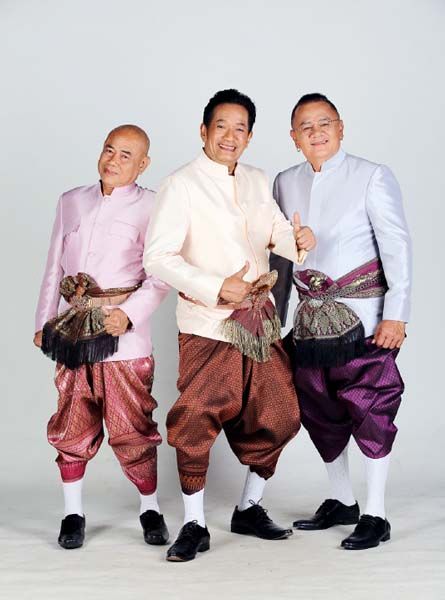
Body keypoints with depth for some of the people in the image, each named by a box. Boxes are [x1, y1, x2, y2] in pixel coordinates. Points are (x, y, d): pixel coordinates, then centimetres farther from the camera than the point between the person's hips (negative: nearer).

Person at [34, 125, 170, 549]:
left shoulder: (149, 206, 0)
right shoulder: (71, 201, 15)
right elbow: (55, 266, 17)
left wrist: (130, 313, -18)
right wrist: (43, 321, 15)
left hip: (122, 331, -4)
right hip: (72, 325, 4)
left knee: (131, 427, -2)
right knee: (72, 425, 6)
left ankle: (151, 510, 17)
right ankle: (73, 513, 19)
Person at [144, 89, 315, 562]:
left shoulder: (257, 182, 13)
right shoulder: (182, 185, -6)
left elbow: (277, 233, 17)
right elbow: (157, 258, -13)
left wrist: (298, 241, -7)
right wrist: (217, 288, -20)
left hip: (260, 320, 6)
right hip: (206, 326, -6)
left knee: (278, 415, 11)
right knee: (196, 421, -8)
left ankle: (249, 509, 29)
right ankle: (194, 525, 10)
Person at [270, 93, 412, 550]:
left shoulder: (372, 177, -4)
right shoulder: (285, 184, 10)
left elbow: (396, 246, -7)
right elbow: (280, 255, 16)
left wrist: (396, 313, -14)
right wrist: (273, 320, 14)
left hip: (361, 314, -5)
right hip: (310, 318, 5)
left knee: (369, 409, -4)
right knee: (320, 411, 11)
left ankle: (375, 515, 7)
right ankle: (341, 502, 28)